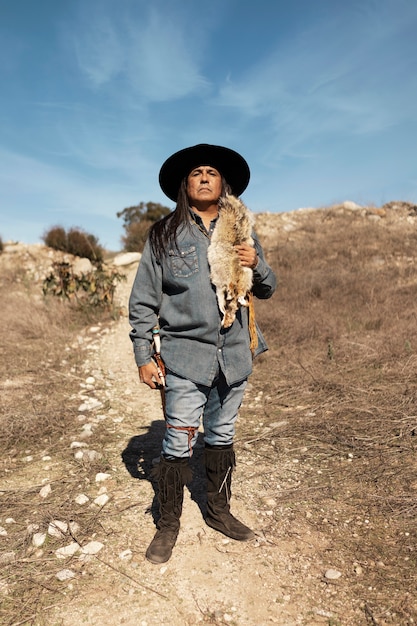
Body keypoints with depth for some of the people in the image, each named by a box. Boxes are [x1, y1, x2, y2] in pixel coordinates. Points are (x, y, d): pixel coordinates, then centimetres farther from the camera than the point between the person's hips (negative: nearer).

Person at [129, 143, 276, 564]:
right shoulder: (164, 235, 1)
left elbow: (266, 289, 15)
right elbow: (142, 301, 0)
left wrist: (256, 264, -7)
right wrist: (144, 356, -5)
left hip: (233, 354, 4)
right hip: (184, 356, -3)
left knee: (222, 436, 16)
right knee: (178, 443, -1)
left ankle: (218, 511, 35)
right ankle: (168, 524, 21)